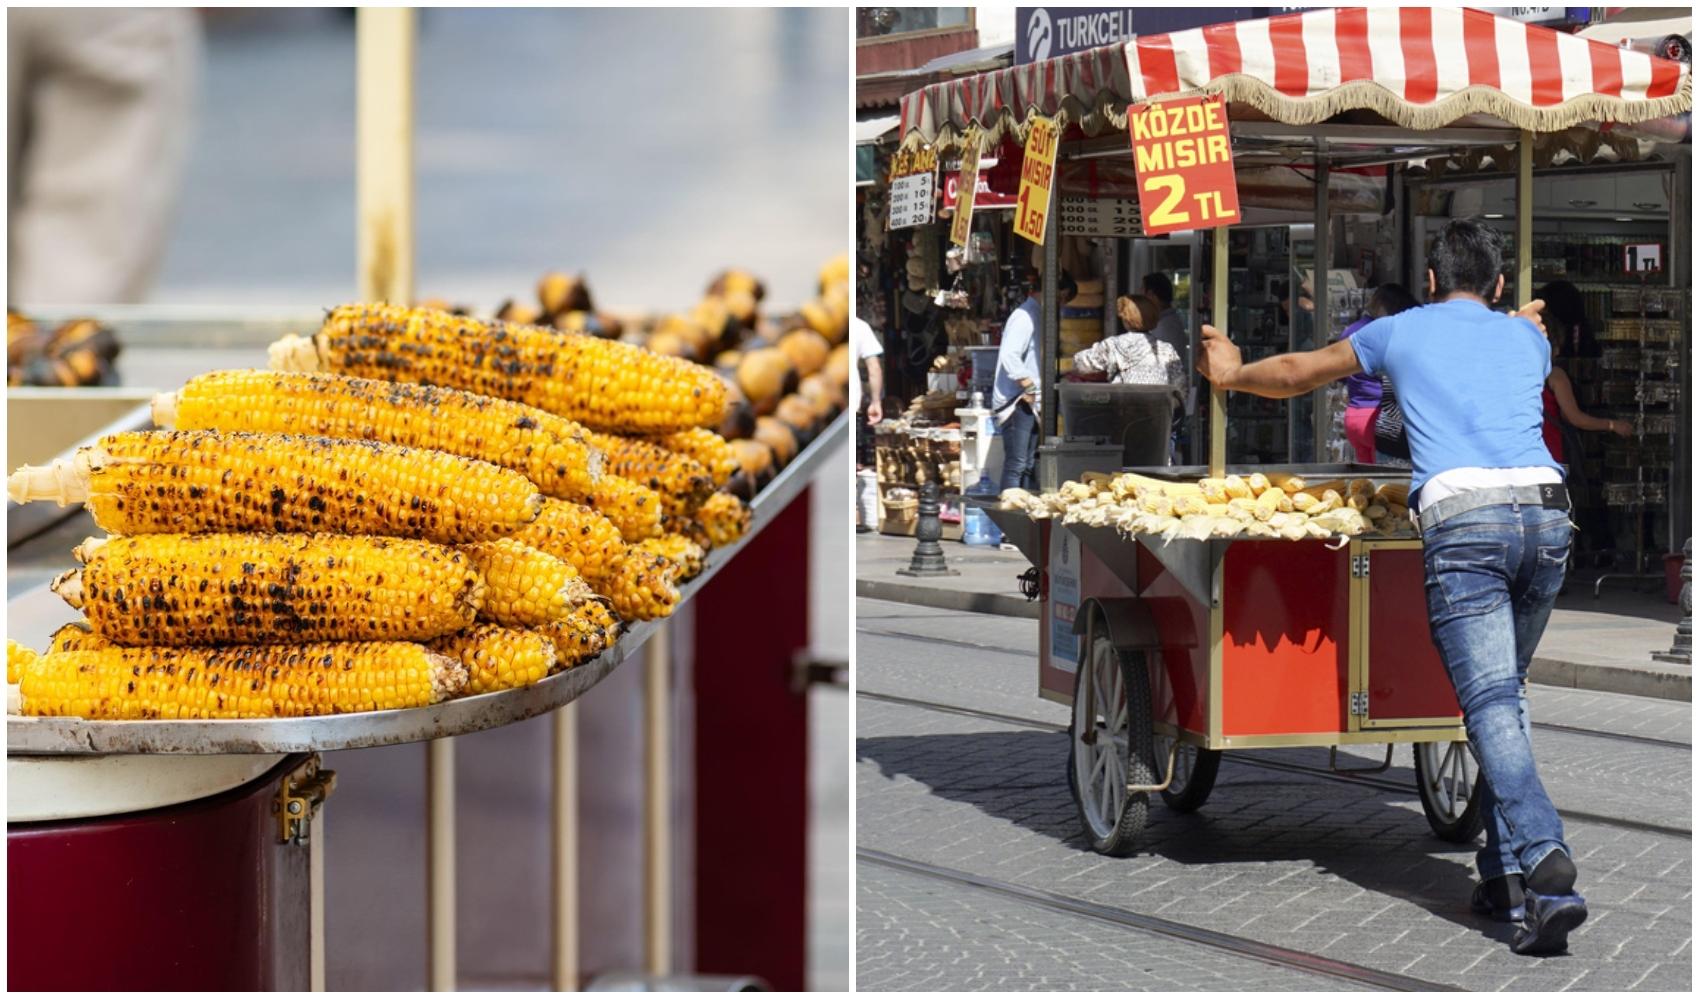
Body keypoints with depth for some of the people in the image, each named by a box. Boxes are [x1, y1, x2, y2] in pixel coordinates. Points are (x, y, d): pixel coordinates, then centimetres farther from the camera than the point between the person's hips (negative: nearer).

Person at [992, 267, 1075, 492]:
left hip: (1029, 403, 10)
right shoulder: (1024, 316, -13)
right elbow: (1009, 355, -24)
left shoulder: (1037, 315, 18)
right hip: (1016, 403, -10)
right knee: (1016, 465, -11)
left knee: (1027, 465, 9)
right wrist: (1029, 388, -18)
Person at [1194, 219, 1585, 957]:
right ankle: (1506, 874, 13)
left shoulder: (1401, 331, 20)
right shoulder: (1526, 339, 28)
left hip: (1463, 516, -4)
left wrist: (1232, 375, 53)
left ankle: (1545, 862, -30)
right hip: (1545, 511, 4)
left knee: (1491, 705, -11)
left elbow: (1298, 374, 33)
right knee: (1505, 694, 17)